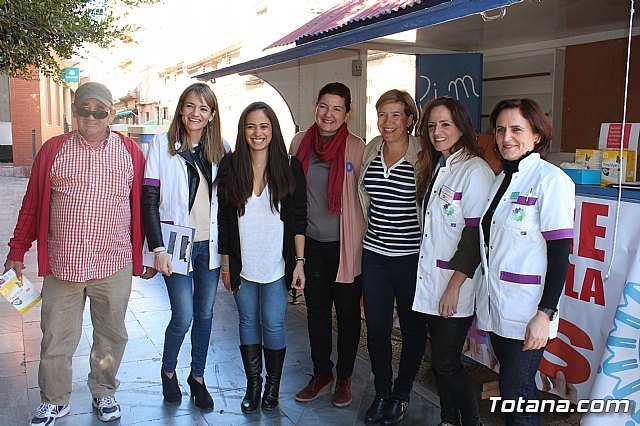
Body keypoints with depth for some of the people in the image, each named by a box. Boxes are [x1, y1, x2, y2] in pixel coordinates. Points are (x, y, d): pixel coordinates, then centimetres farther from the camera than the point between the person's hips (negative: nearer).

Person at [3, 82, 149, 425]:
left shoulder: (130, 152, 2)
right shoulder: (52, 151, 4)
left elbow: (142, 205, 5)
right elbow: (32, 204, 7)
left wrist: (146, 254, 6)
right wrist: (17, 251, 8)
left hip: (114, 266, 0)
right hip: (61, 265, 1)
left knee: (111, 335, 14)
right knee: (56, 338, 10)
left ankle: (104, 392, 37)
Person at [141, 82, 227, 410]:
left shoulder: (220, 149, 5)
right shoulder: (162, 144, -3)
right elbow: (149, 200, -5)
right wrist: (158, 248, -11)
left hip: (210, 244, 3)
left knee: (205, 314, 11)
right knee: (183, 317, -2)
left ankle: (198, 377, 31)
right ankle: (168, 371, 27)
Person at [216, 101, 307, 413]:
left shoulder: (290, 167, -4)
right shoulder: (230, 166, 0)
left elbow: (299, 219, -2)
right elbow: (224, 218, 3)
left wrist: (299, 261, -6)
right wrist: (225, 262, 3)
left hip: (276, 264, -2)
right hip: (242, 264, 2)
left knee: (273, 324, 3)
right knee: (248, 322, 13)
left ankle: (273, 385, 24)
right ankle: (253, 383, 29)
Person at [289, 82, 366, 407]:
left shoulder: (356, 148, -8)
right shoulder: (300, 142, 2)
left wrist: (362, 241, -4)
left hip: (345, 245, -3)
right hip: (311, 243, 3)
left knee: (347, 312, 10)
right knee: (316, 310, 14)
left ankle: (344, 376, 29)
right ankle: (321, 373, 32)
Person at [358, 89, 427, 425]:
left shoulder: (422, 156, -11)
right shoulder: (369, 152, 4)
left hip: (411, 256, -4)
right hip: (374, 254, 4)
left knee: (413, 328, 12)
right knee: (376, 328, 11)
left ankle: (401, 394, 32)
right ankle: (381, 393, 31)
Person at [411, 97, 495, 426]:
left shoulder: (475, 171, -13)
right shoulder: (434, 167, 12)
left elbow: (476, 235, -17)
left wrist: (454, 287, -17)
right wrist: (433, 283, 12)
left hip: (455, 287, -7)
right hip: (428, 281, 8)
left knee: (446, 363, 0)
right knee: (439, 360, 15)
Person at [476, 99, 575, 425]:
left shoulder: (551, 180, -12)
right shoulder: (502, 179, 11)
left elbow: (560, 252, -15)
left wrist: (545, 314, -19)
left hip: (526, 312, -7)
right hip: (495, 306, 7)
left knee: (516, 393, 0)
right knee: (510, 389, 17)